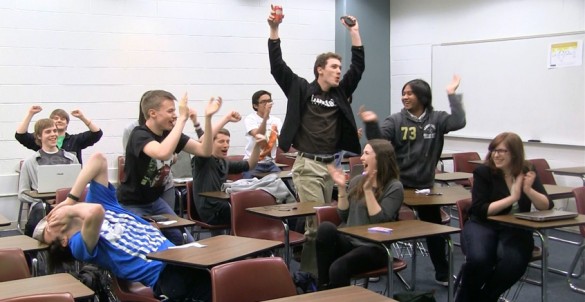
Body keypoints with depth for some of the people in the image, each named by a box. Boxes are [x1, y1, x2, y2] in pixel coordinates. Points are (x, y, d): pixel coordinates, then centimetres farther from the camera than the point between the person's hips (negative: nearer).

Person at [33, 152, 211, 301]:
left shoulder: (96, 200, 16)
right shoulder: (79, 243, -7)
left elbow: (98, 159, 5)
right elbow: (95, 212, -30)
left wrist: (70, 201, 3)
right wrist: (73, 209, -7)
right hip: (162, 275, -7)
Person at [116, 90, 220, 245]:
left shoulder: (169, 133, -2)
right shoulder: (139, 135, -24)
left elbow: (204, 150, -6)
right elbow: (163, 153, -46)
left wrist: (208, 117, -18)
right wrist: (182, 118, -39)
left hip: (155, 201, 7)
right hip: (132, 204, -7)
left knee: (187, 243, 6)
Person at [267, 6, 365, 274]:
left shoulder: (340, 93, 10)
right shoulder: (301, 89, -1)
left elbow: (358, 66, 7)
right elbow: (277, 66, -7)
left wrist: (354, 32, 3)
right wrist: (274, 30, -15)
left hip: (330, 165, 6)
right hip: (307, 165, -6)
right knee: (316, 221, -8)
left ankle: (311, 269, 23)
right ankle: (310, 273, 3)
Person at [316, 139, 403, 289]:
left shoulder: (394, 187, -6)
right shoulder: (357, 181, 10)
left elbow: (380, 221, -17)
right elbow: (344, 216, 8)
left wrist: (368, 190, -19)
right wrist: (342, 187, -2)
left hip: (375, 248, -5)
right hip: (349, 240, 5)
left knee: (338, 268, -32)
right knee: (326, 228, -29)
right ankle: (323, 288, -20)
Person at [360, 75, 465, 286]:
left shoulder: (437, 119, -1)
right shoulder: (396, 120, -4)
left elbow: (458, 122, -17)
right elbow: (378, 139, -15)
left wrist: (452, 95, -16)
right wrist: (371, 124, -35)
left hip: (425, 186, 1)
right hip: (397, 185, -1)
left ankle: (442, 273, 27)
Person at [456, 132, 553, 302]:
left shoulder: (527, 172, 3)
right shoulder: (483, 172, -6)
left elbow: (546, 206, -3)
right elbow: (480, 210, -13)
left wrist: (528, 190, -22)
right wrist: (512, 197, -19)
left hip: (516, 230, 2)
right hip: (483, 226, -2)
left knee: (514, 263, -31)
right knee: (478, 259, -34)